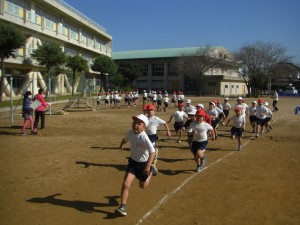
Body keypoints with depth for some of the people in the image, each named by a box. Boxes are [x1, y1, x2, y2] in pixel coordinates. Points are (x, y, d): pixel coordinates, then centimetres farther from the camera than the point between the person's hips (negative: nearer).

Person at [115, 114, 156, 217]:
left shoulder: (144, 137, -30)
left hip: (143, 163, -3)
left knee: (143, 186, 19)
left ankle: (151, 171, 46)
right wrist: (121, 145, 34)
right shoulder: (130, 132, -12)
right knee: (126, 184, -13)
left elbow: (152, 152, -37)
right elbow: (125, 139, 13)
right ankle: (122, 207, -3)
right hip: (132, 162, 4)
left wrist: (148, 165, -48)